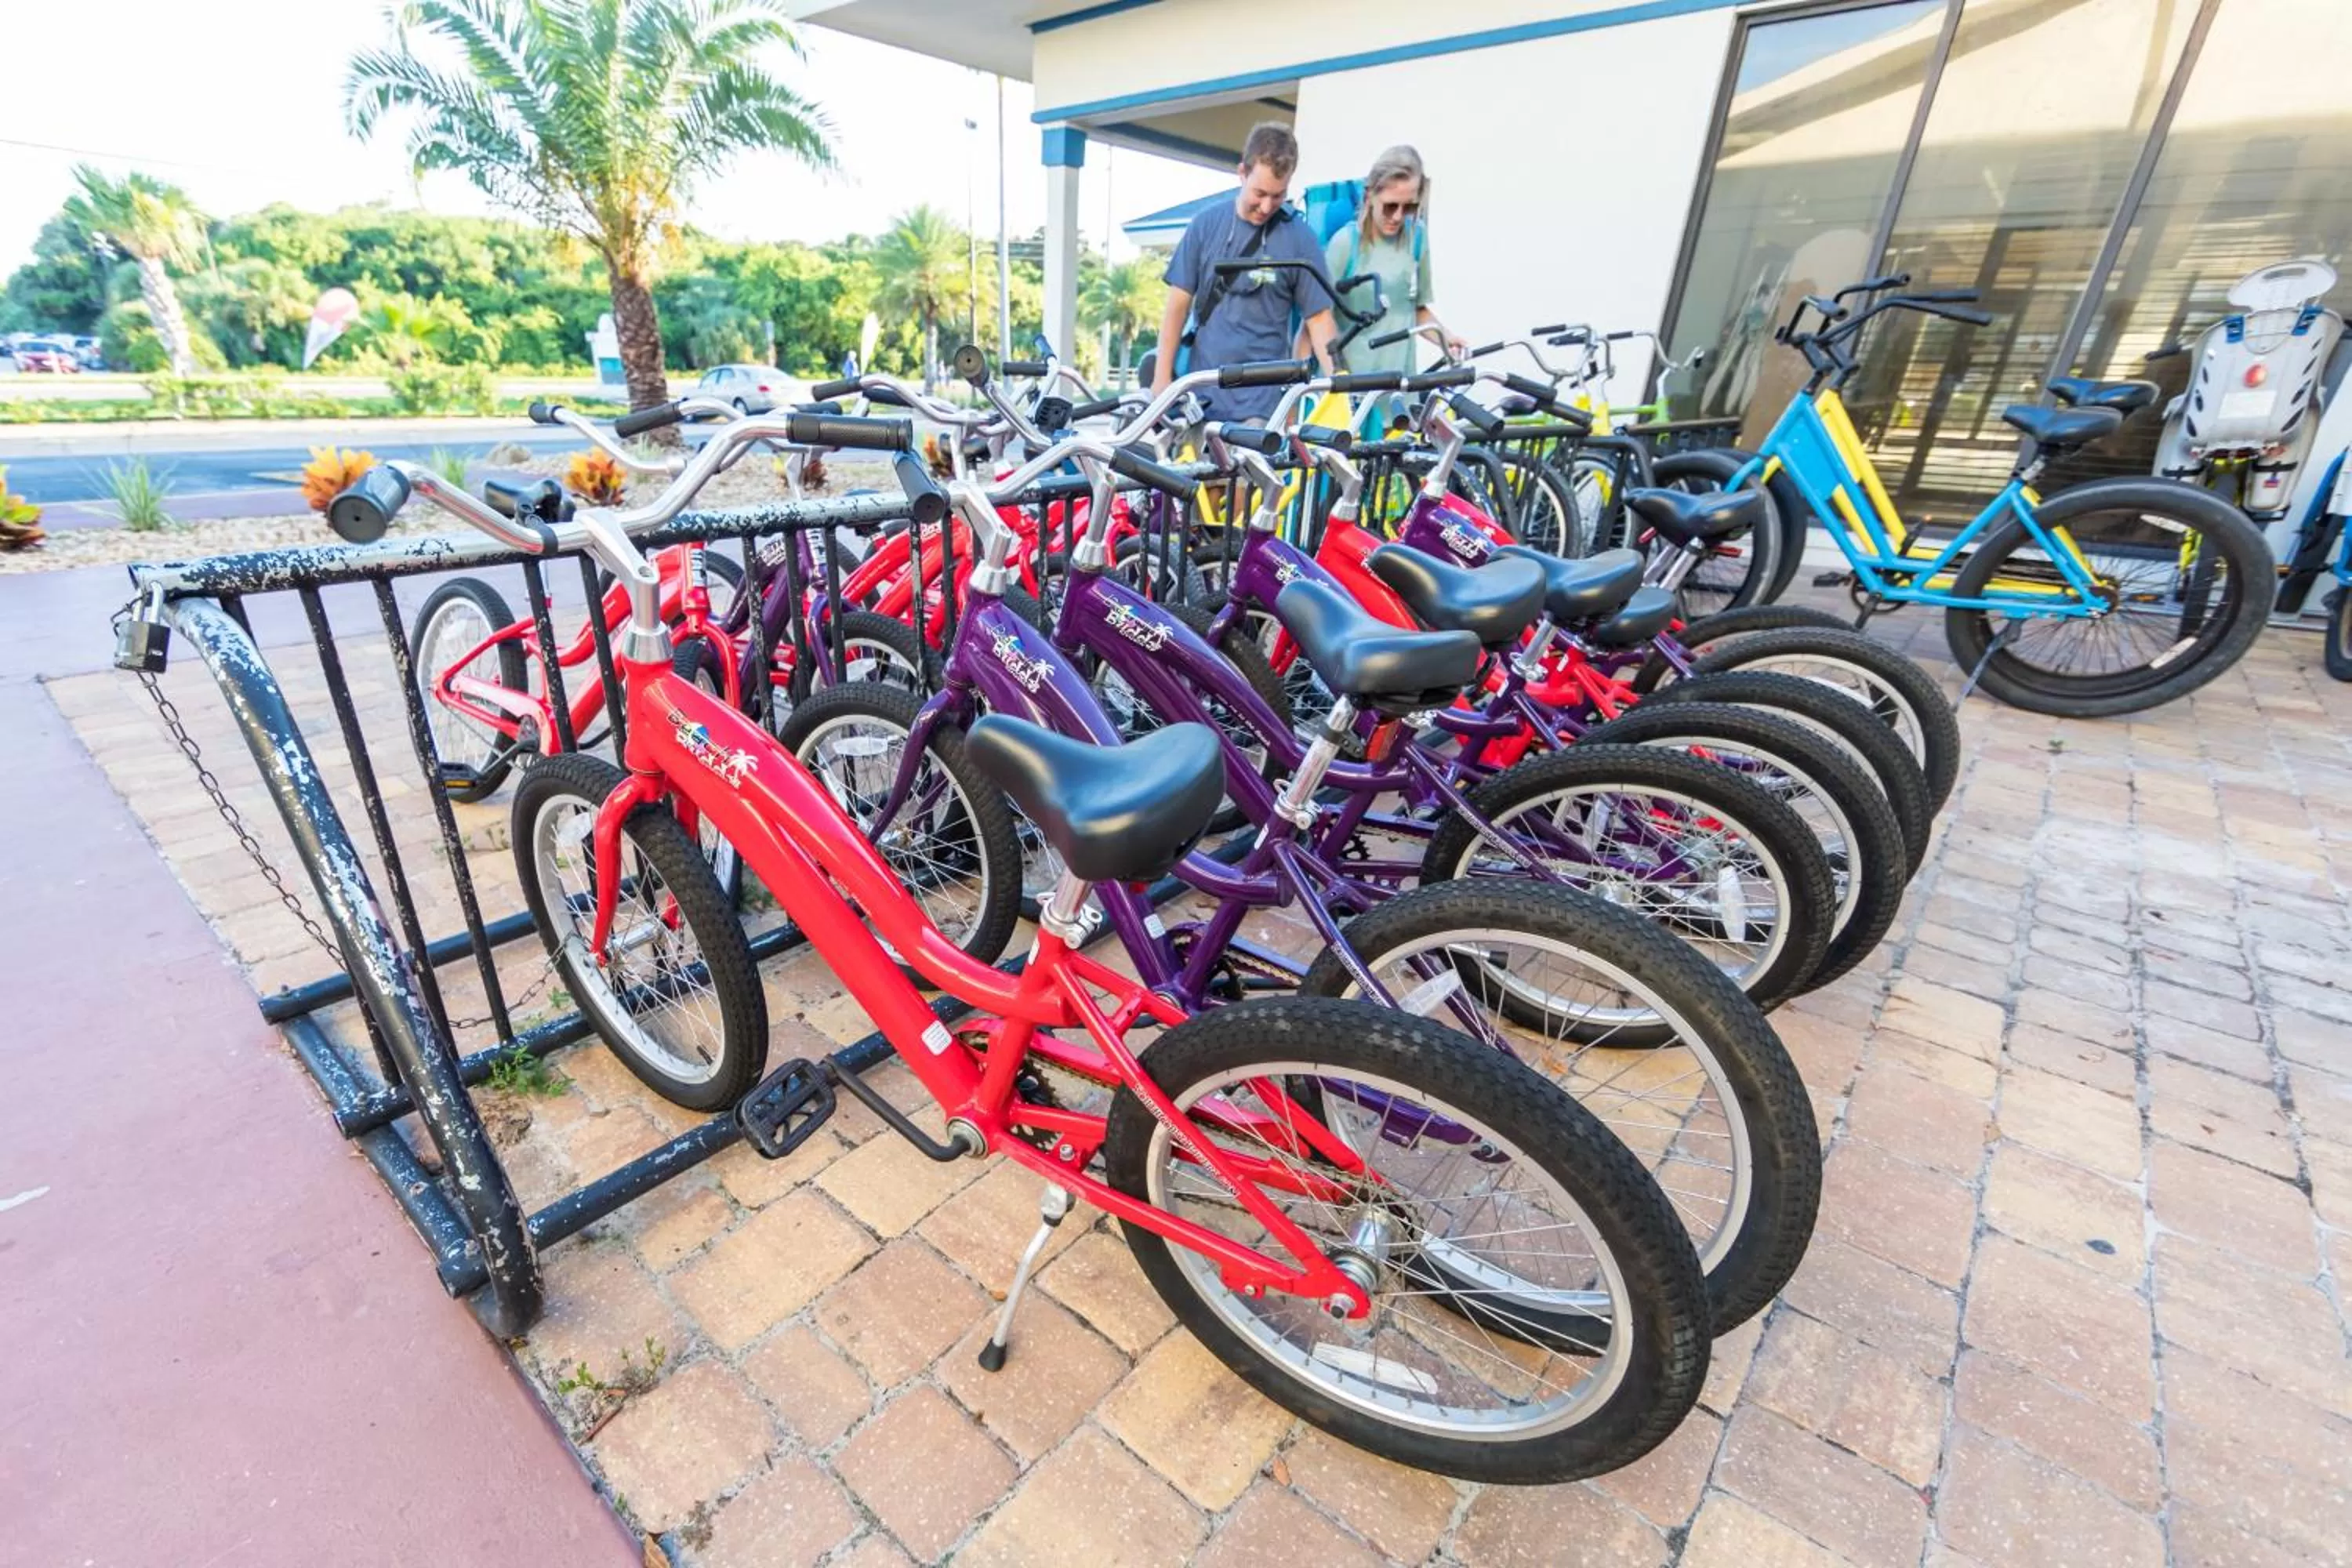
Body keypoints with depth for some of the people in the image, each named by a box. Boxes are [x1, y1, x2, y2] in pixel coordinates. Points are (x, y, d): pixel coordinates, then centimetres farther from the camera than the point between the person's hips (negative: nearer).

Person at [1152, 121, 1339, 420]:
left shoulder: (1299, 239, -1)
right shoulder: (1206, 223, 3)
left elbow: (1319, 318, 0)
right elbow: (1178, 304, 5)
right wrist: (1162, 379, -1)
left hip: (1261, 401, -2)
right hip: (1199, 393, 2)